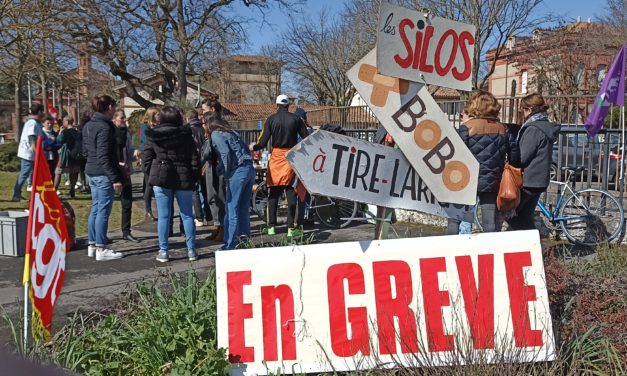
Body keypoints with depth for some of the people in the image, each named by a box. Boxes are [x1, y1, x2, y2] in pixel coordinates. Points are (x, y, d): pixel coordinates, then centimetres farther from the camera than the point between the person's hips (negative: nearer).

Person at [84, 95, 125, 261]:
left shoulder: (88, 126, 12)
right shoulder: (104, 127, -16)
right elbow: (104, 156, -21)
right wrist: (115, 178, -21)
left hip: (91, 172, 9)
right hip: (103, 174, -9)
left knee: (95, 209, 15)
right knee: (103, 211, -5)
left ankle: (92, 245, 20)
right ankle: (101, 250, -1)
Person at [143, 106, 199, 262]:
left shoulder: (153, 135, 1)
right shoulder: (186, 134, 0)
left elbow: (146, 157, 0)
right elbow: (194, 158, 0)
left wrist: (151, 175, 9)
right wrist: (194, 178, 7)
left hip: (160, 179, 0)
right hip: (183, 179, 0)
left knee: (163, 216, 4)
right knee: (187, 215, 8)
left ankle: (163, 251, 5)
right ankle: (191, 250, 10)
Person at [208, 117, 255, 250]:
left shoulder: (215, 134, 3)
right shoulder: (232, 132, 24)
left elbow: (225, 153, -12)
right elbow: (246, 150, 17)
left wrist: (226, 173, -2)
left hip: (238, 171, -7)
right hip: (249, 169, 7)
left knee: (232, 209, -4)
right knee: (243, 208, 13)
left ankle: (230, 245, -3)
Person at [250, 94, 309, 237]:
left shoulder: (271, 119, 0)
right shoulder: (296, 119, 0)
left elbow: (263, 143, -3)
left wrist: (253, 147, 16)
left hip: (276, 156, 1)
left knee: (273, 192, 7)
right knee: (291, 192, 1)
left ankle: (271, 227, 10)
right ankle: (291, 228, 0)